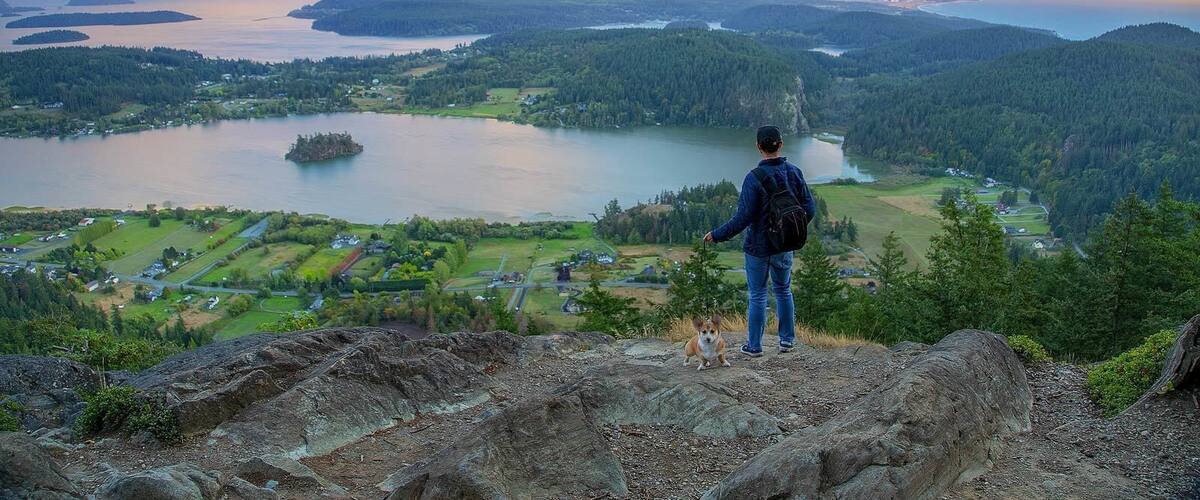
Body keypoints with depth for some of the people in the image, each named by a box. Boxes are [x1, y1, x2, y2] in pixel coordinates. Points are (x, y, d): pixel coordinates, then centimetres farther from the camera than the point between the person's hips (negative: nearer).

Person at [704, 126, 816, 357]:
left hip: (757, 246, -4)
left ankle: (754, 345, 16)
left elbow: (744, 217, -22)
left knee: (758, 296, 8)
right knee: (783, 290, 21)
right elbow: (809, 208, 1)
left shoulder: (754, 178, -21)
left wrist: (717, 235, -11)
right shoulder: (794, 173, -5)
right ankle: (787, 339, 28)